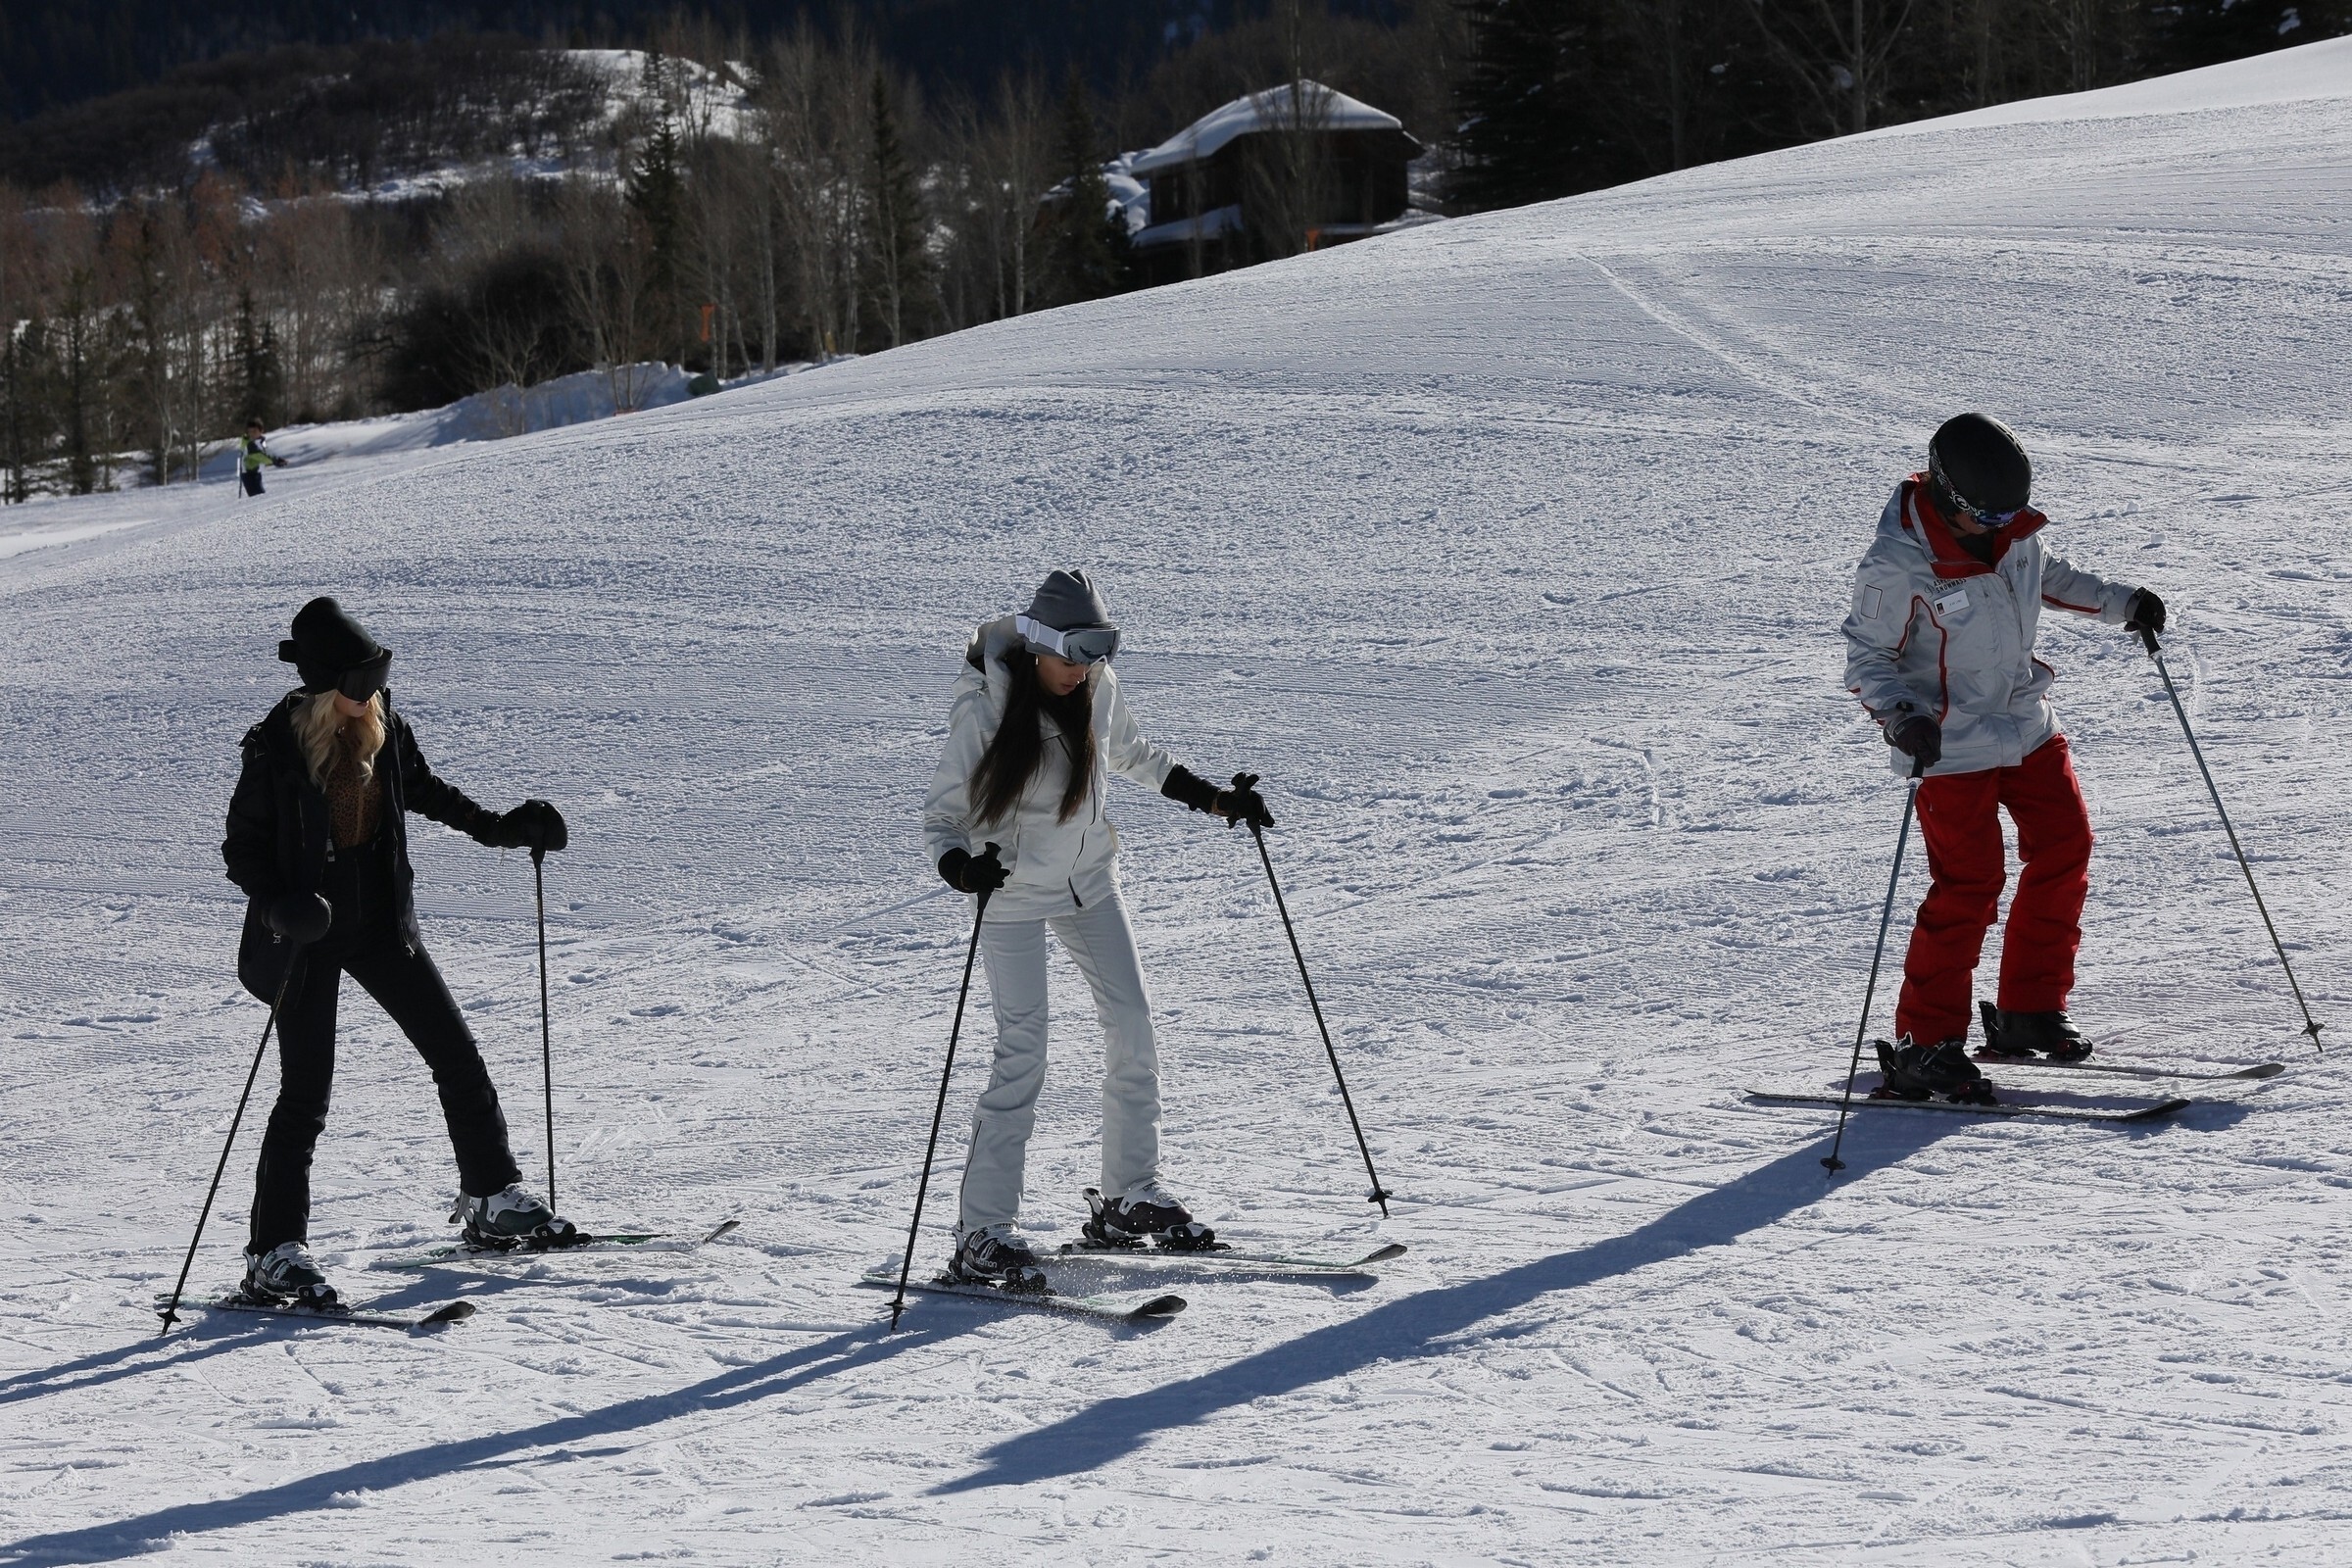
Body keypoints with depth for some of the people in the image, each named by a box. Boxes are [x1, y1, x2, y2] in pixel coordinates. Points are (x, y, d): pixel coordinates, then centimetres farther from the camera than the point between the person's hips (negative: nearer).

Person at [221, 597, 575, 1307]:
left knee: (457, 1055, 8)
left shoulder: (382, 727, -1)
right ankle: (274, 1253, 0)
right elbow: (242, 848, -11)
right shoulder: (275, 747, -17)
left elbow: (424, 790, 19)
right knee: (305, 1096, -6)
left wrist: (499, 828, 15)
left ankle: (493, 1201, 24)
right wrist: (280, 904, -28)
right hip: (309, 933, -6)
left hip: (381, 922, 6)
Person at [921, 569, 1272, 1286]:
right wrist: (960, 867, -40)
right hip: (1012, 891, -6)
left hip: (1088, 879, 6)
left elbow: (1135, 756, 14)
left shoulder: (1096, 687, -8)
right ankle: (981, 1234, -6)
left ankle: (1130, 1198, 21)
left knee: (1133, 1026, 5)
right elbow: (942, 814, -20)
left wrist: (1214, 799, 9)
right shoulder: (985, 707, -23)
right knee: (1023, 1053, -13)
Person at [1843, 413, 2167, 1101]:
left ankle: (2030, 1011, 22)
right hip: (1952, 746, -7)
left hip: (2028, 726, 7)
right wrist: (1900, 716, -31)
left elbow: (2048, 574, 18)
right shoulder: (1896, 565, -24)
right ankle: (1924, 1044, -1)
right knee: (1968, 884, -9)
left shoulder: (2016, 527, -4)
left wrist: (2120, 603, 11)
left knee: (2065, 849, 8)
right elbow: (1866, 655, -15)